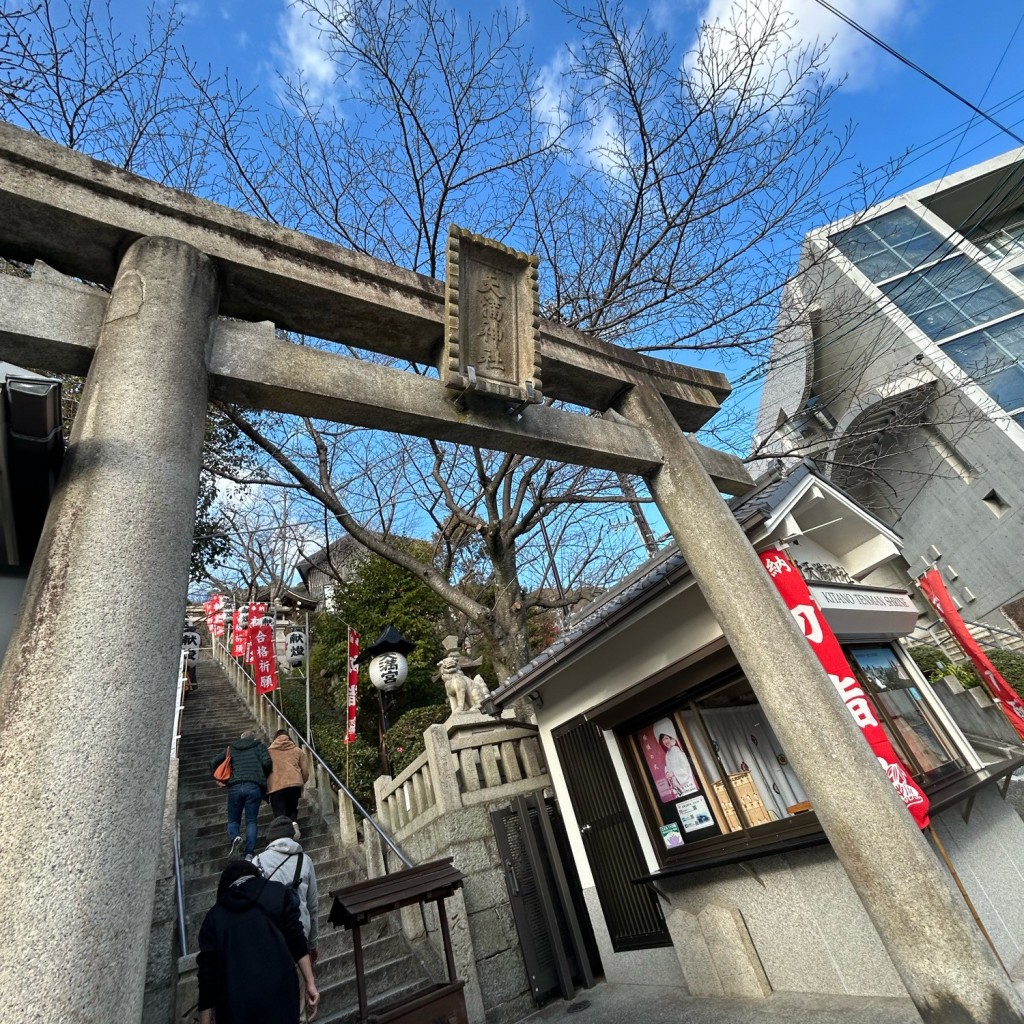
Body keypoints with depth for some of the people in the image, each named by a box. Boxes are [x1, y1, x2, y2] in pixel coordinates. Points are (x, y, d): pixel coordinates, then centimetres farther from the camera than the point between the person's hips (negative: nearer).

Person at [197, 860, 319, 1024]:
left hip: (235, 1003, 1)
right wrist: (310, 984, 2)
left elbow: (207, 975, 9)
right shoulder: (279, 893, 11)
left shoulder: (215, 916, 14)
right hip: (278, 992, -1)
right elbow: (296, 940, 2)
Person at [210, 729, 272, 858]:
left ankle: (235, 837, -16)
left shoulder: (231, 748, 21)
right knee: (251, 821, 6)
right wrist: (263, 777, 15)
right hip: (254, 787, -1)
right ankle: (249, 853, -7)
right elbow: (267, 763, -2)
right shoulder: (260, 746, 13)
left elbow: (213, 763, 14)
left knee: (233, 820, 14)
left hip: (235, 787, 1)